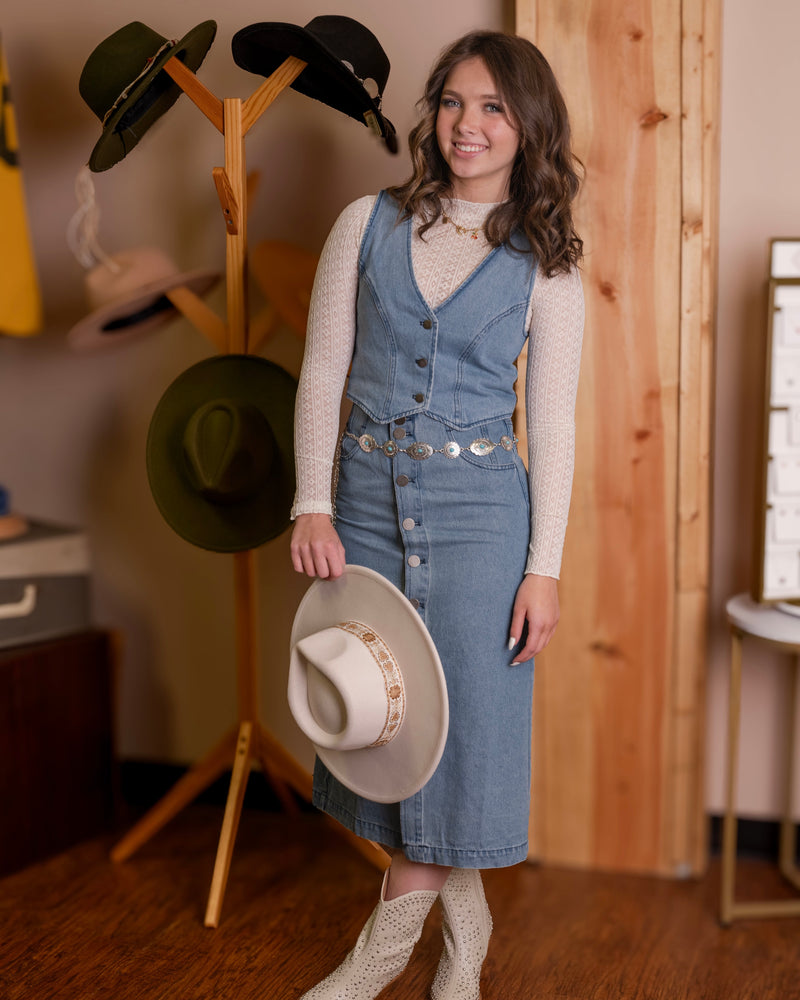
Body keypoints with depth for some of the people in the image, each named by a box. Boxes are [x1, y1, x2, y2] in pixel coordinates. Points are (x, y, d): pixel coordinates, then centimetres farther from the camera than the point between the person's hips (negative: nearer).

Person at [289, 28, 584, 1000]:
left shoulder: (546, 263, 0)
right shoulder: (367, 225, 4)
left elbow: (553, 425, -1)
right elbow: (321, 374, 3)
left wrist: (545, 565, -6)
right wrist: (313, 504, -7)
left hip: (479, 506, -2)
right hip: (367, 495, 2)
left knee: (462, 713, 2)